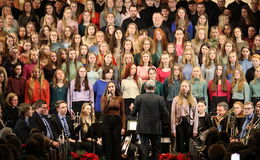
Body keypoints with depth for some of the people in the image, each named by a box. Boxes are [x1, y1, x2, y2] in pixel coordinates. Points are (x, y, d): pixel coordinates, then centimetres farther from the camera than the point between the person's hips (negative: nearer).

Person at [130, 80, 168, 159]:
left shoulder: (139, 98, -6)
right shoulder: (160, 99, -6)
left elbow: (133, 113, -3)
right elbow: (165, 114, -6)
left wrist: (132, 109, 19)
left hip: (143, 128, 0)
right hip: (156, 129, 0)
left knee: (145, 150, 2)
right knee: (156, 150, 11)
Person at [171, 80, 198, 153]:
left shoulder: (193, 100, 6)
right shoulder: (176, 99, 2)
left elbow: (196, 115, 4)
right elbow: (173, 115, 1)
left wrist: (195, 129, -2)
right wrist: (173, 129, -5)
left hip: (189, 124, 1)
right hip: (179, 124, -1)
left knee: (189, 147, 1)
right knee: (180, 147, 0)